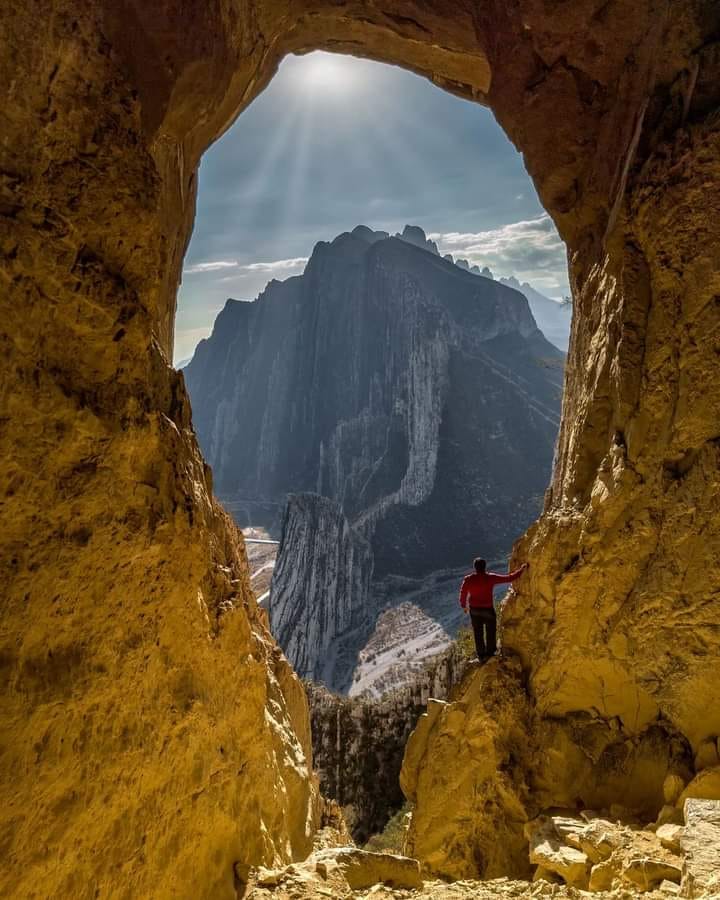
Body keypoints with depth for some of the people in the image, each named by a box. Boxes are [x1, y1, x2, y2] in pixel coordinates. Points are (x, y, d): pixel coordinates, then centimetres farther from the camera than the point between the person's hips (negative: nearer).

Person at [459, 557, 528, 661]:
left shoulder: (468, 579, -15)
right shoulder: (490, 578, -21)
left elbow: (463, 594, -6)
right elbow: (509, 578, -16)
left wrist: (464, 605, 15)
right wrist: (522, 569, -4)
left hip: (474, 610, 2)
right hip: (487, 609, -2)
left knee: (478, 632, 18)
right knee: (491, 630, 22)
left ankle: (481, 655, 30)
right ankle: (490, 652, 36)